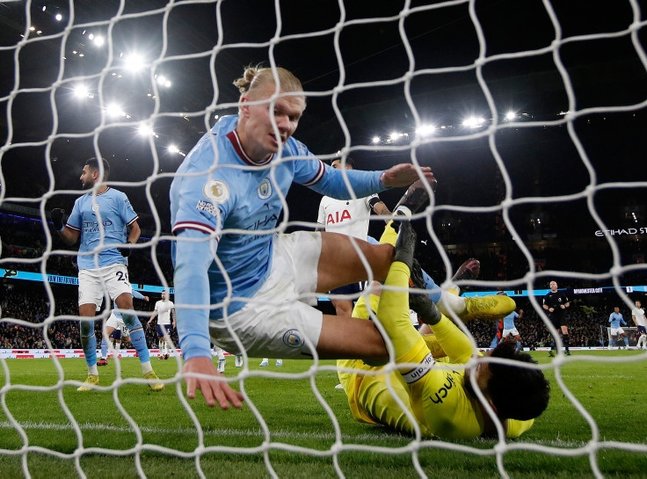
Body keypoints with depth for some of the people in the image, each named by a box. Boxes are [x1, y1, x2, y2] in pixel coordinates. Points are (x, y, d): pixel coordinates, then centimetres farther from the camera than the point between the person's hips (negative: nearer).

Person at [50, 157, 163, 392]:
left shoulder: (117, 197, 4)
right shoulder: (80, 202, 16)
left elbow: (135, 227, 6)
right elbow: (71, 237, 17)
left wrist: (129, 245, -13)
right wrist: (59, 226, -2)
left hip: (114, 263, -4)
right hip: (88, 267, 4)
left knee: (127, 309, -18)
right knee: (85, 320, -4)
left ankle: (147, 370, -12)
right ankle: (92, 374, 12)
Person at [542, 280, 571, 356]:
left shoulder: (562, 294, 4)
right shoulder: (548, 295, 5)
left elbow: (568, 303, 10)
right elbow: (544, 305, 9)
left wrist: (565, 306, -11)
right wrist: (549, 308, -10)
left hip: (562, 315, -1)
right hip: (553, 315, 1)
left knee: (564, 330, -16)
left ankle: (567, 348, -13)